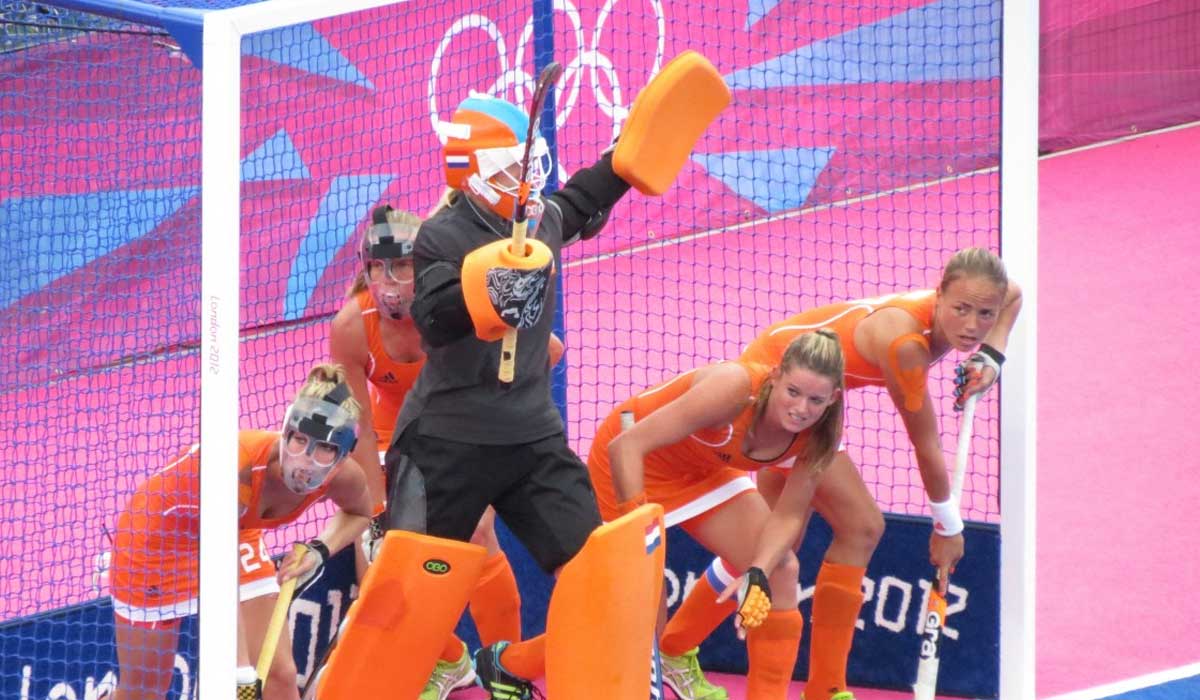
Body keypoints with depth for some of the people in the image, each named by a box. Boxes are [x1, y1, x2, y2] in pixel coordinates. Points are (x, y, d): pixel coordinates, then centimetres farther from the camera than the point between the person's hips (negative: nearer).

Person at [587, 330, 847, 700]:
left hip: (703, 469, 6)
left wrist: (760, 572, -30)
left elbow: (788, 516, -12)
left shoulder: (820, 434, -20)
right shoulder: (735, 388, -38)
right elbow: (626, 446, -37)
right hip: (633, 465, -6)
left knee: (780, 572, -2)